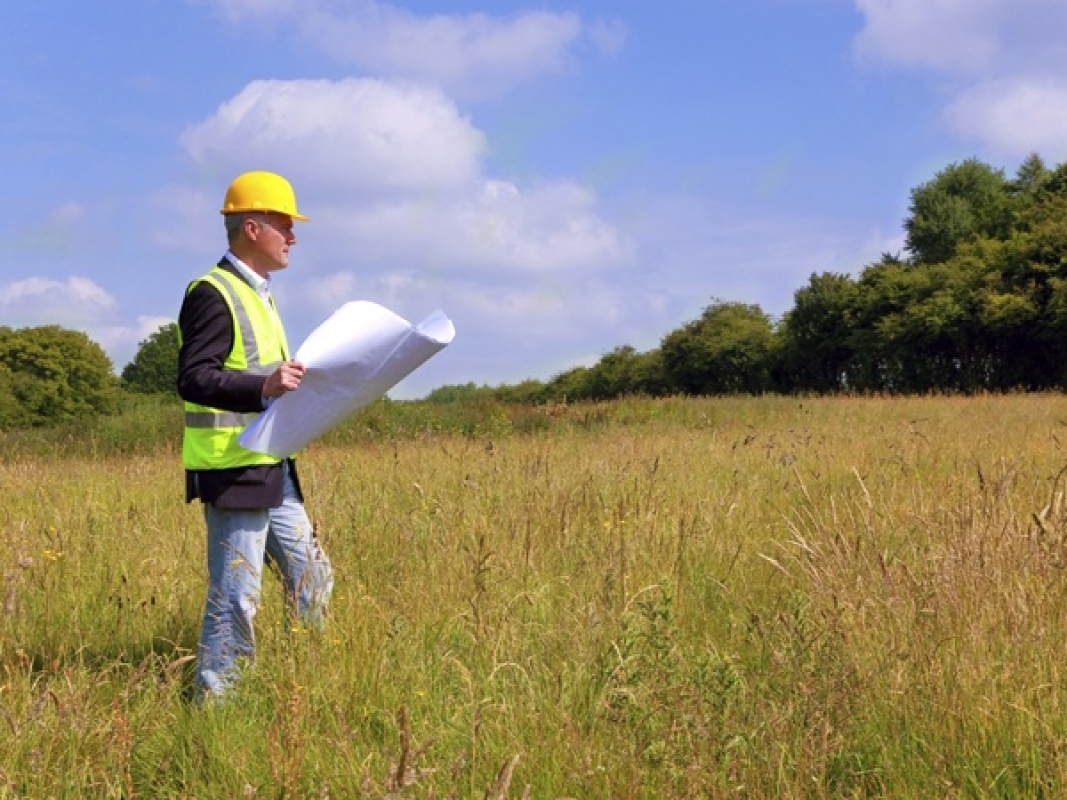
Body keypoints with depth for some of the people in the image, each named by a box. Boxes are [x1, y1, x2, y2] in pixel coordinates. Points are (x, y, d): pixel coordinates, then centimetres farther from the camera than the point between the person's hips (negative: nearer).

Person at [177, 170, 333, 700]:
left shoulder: (256, 294, 19)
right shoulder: (213, 294, -13)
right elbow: (193, 380, -22)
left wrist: (291, 381, 17)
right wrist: (264, 386, -34)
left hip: (272, 471, 10)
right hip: (233, 472, -10)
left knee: (312, 579, 13)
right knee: (235, 594, -5)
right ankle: (215, 700, 5)